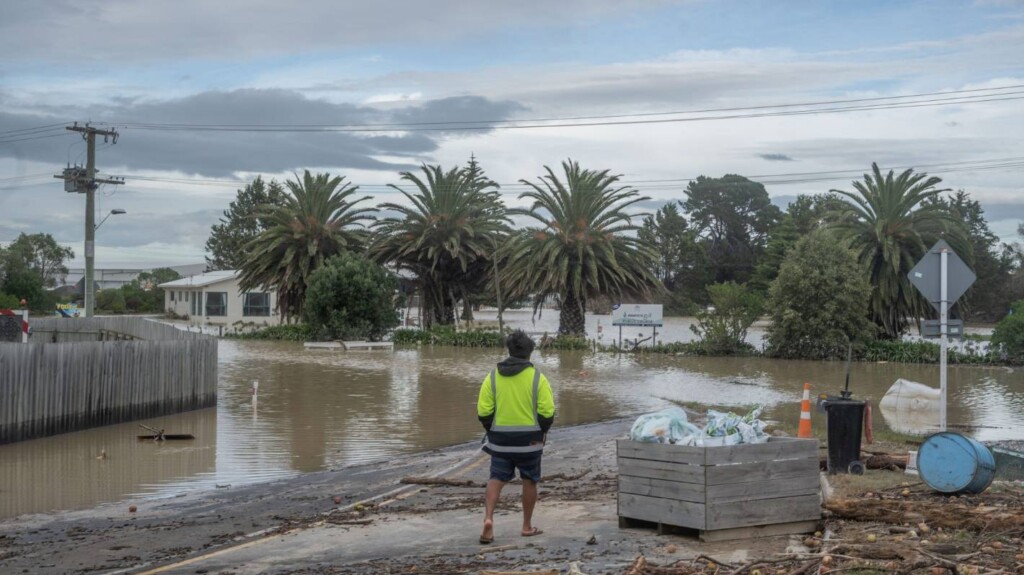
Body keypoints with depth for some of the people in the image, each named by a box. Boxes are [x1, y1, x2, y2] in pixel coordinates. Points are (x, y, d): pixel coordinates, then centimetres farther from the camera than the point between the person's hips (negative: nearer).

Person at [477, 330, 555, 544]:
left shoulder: (493, 376, 0)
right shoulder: (537, 377, -6)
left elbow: (483, 410, -2)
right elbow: (547, 411, -10)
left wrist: (492, 430, 13)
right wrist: (542, 431, 7)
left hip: (500, 438, 1)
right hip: (529, 439, -1)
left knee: (496, 479, 6)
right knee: (529, 481, 13)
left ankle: (488, 518, -14)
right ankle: (527, 526, 20)